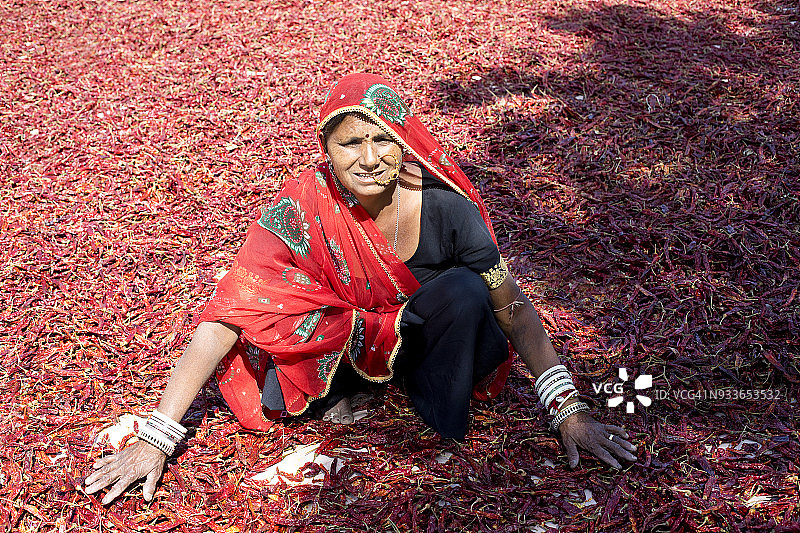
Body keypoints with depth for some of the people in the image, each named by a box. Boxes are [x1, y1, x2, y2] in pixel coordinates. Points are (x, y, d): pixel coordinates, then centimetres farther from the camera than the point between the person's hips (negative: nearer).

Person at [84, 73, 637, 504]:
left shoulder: (443, 205, -25)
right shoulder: (302, 207, -27)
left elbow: (513, 307, -17)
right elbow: (227, 315, -29)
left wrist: (568, 409, -22)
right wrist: (155, 437, -32)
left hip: (421, 333, 0)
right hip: (339, 344, 0)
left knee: (463, 292, -31)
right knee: (277, 392, -30)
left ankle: (443, 417, -8)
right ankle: (338, 388, 2)